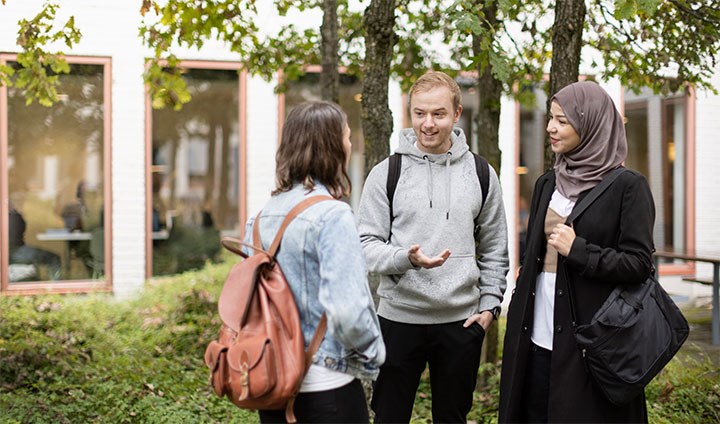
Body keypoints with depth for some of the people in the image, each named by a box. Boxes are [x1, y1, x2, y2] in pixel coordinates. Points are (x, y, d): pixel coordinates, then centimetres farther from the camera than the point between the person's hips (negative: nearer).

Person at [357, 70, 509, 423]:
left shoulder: (481, 174, 5)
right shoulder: (386, 173, -2)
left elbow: (494, 250, 11)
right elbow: (367, 245, -5)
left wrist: (490, 304, 3)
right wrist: (407, 258, -23)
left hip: (461, 322, 2)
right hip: (399, 318, -1)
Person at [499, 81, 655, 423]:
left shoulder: (628, 186, -7)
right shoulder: (547, 184, 11)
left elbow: (639, 265, -10)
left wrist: (578, 251, -17)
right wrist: (518, 320, 15)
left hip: (591, 337, -5)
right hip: (537, 336, 6)